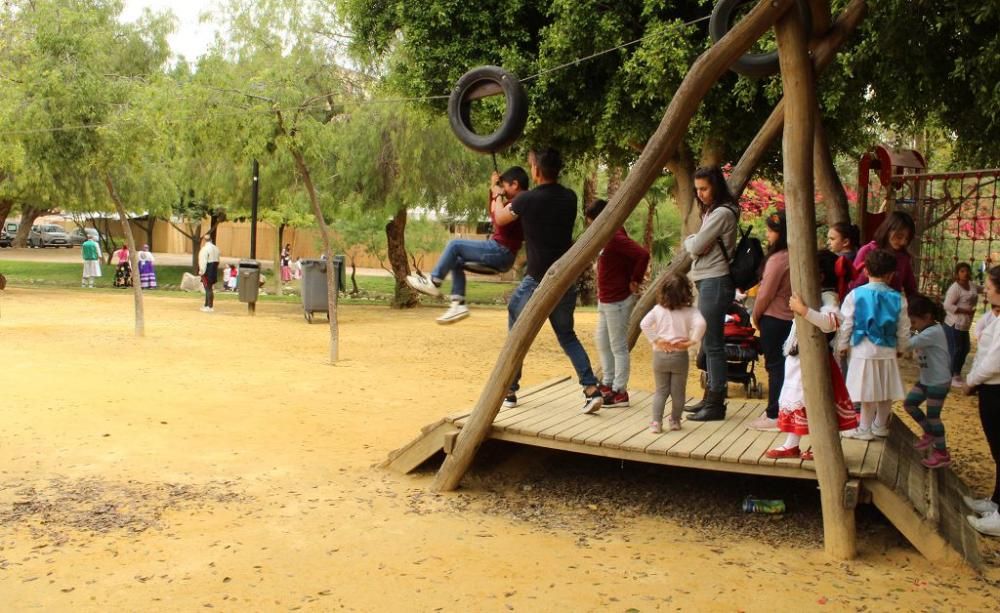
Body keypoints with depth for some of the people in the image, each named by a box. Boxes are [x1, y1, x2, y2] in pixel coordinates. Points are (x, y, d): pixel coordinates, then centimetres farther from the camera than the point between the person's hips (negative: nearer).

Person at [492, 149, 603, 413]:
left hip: (538, 280, -5)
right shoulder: (570, 198, 3)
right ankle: (592, 389, 5)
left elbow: (499, 219, 7)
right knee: (567, 335, 18)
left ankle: (509, 392, 19)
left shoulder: (527, 199, -12)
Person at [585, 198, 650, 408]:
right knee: (602, 340, 20)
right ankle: (608, 383, 32)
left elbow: (643, 254, -30)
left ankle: (620, 392, 5)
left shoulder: (616, 238, -20)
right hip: (605, 299, 11)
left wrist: (635, 281, -19)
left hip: (618, 300, -11)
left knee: (618, 346, -3)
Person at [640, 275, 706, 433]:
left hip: (660, 355, 2)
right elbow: (700, 323, -24)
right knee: (678, 392, 12)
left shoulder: (658, 309, -1)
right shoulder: (690, 311, -6)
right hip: (680, 355, -2)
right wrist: (691, 341, -14)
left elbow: (644, 324, -10)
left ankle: (656, 423, 3)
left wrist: (655, 340, -6)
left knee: (660, 390, 11)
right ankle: (675, 421, 22)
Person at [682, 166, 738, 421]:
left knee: (712, 344, -7)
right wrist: (694, 242, -6)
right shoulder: (711, 212, 18)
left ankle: (716, 403, -2)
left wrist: (689, 240, 6)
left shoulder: (722, 213, -13)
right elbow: (697, 248, 16)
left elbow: (695, 247, -16)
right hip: (708, 282, 11)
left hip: (715, 283, -11)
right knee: (708, 343, 15)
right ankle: (711, 397, 24)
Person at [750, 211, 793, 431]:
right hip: (791, 319, 8)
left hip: (774, 319, -8)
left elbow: (766, 294, -16)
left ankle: (774, 415, 4)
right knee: (783, 365, 14)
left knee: (775, 366, -1)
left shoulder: (777, 259, -18)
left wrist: (755, 316, -1)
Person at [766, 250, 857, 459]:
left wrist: (803, 310, -42)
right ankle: (791, 445, 22)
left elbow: (830, 322, -38)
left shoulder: (827, 297, -17)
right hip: (798, 356, 10)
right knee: (795, 398, 13)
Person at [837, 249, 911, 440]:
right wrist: (901, 348, 22)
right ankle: (880, 425, 29)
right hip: (888, 352, 3)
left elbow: (846, 324, -5)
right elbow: (903, 328, 6)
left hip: (864, 351, -3)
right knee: (886, 392, 15)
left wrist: (842, 345, 8)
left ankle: (864, 429, 12)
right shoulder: (898, 298, -2)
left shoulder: (855, 295, -9)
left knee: (868, 392, 4)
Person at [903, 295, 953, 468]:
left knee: (933, 416, 0)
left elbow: (909, 343, -32)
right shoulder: (928, 330, 7)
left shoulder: (933, 332, -25)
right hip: (925, 380, 9)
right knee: (909, 404, 12)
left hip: (939, 382, -9)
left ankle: (942, 455, 14)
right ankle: (929, 434, 31)